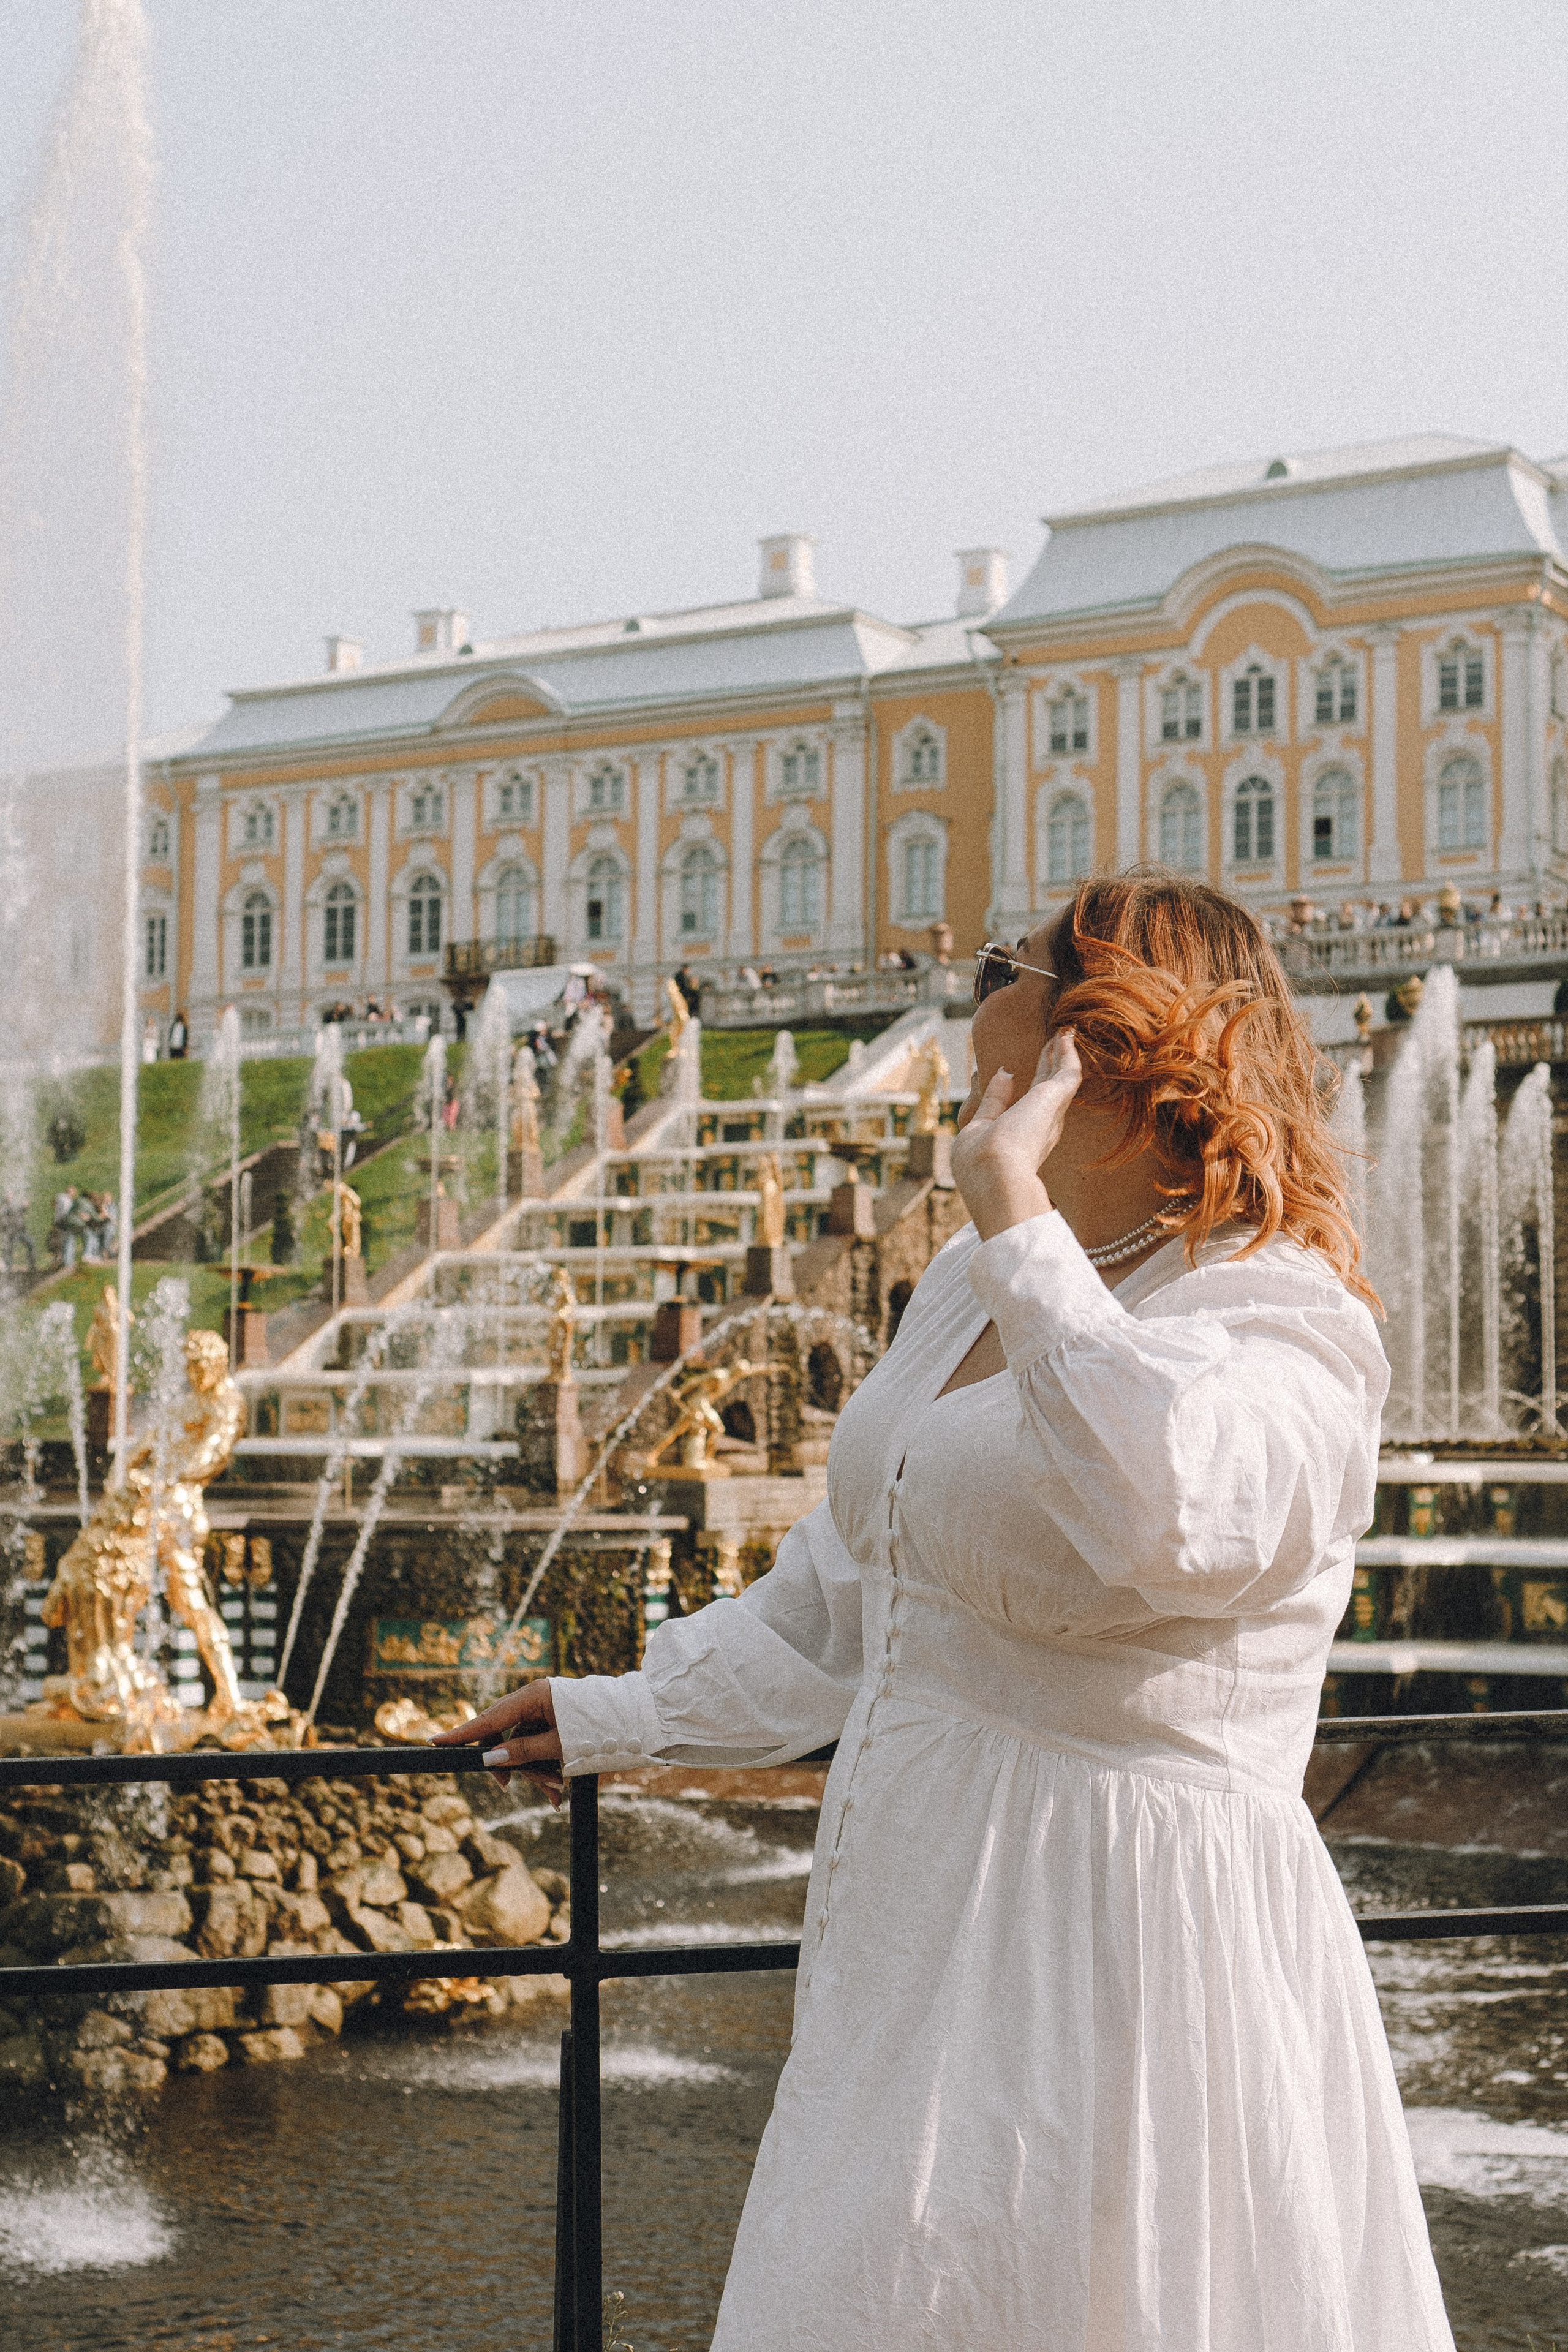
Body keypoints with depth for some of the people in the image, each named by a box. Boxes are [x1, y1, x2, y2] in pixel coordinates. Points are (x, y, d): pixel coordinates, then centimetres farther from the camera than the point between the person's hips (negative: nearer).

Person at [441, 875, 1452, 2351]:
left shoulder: (1278, 1320, -15)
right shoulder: (972, 1287, 13)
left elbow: (1173, 1519, -39)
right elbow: (844, 1590, 25)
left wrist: (1017, 1208, -32)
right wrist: (624, 1719, 29)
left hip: (1112, 1973, -8)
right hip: (926, 1955, 8)